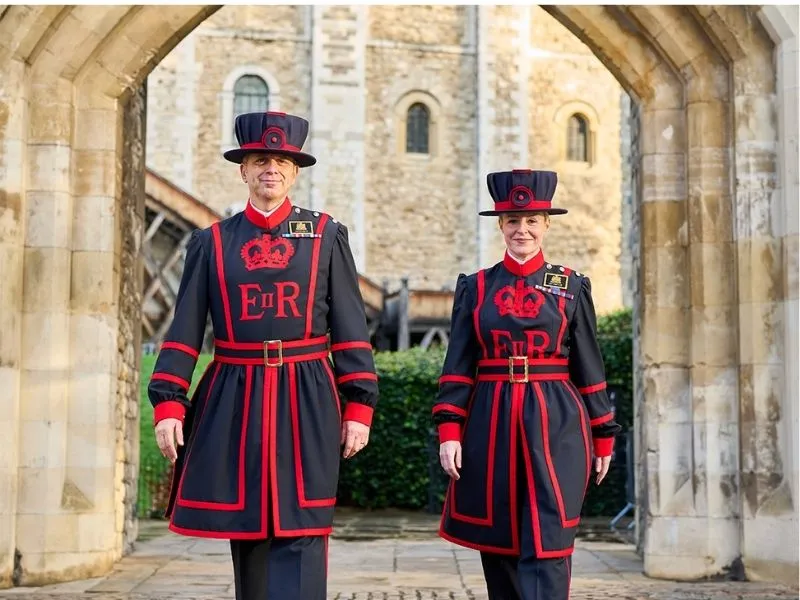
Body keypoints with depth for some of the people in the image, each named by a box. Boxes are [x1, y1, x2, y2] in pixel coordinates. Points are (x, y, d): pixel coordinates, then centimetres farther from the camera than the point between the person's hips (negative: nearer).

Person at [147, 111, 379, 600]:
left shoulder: (326, 235, 6)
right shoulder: (211, 242, 8)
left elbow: (351, 330, 4)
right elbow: (184, 332, 5)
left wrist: (359, 405, -3)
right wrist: (168, 403, -5)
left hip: (305, 403, -2)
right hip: (233, 403, 2)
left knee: (300, 532, -6)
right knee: (246, 531, 10)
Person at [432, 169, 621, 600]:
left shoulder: (571, 287, 6)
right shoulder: (474, 287, 8)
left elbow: (590, 368, 8)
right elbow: (457, 368, 4)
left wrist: (603, 436, 7)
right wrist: (448, 430, -6)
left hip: (556, 425, -1)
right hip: (491, 426, 2)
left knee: (547, 547, -8)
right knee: (497, 548, 9)